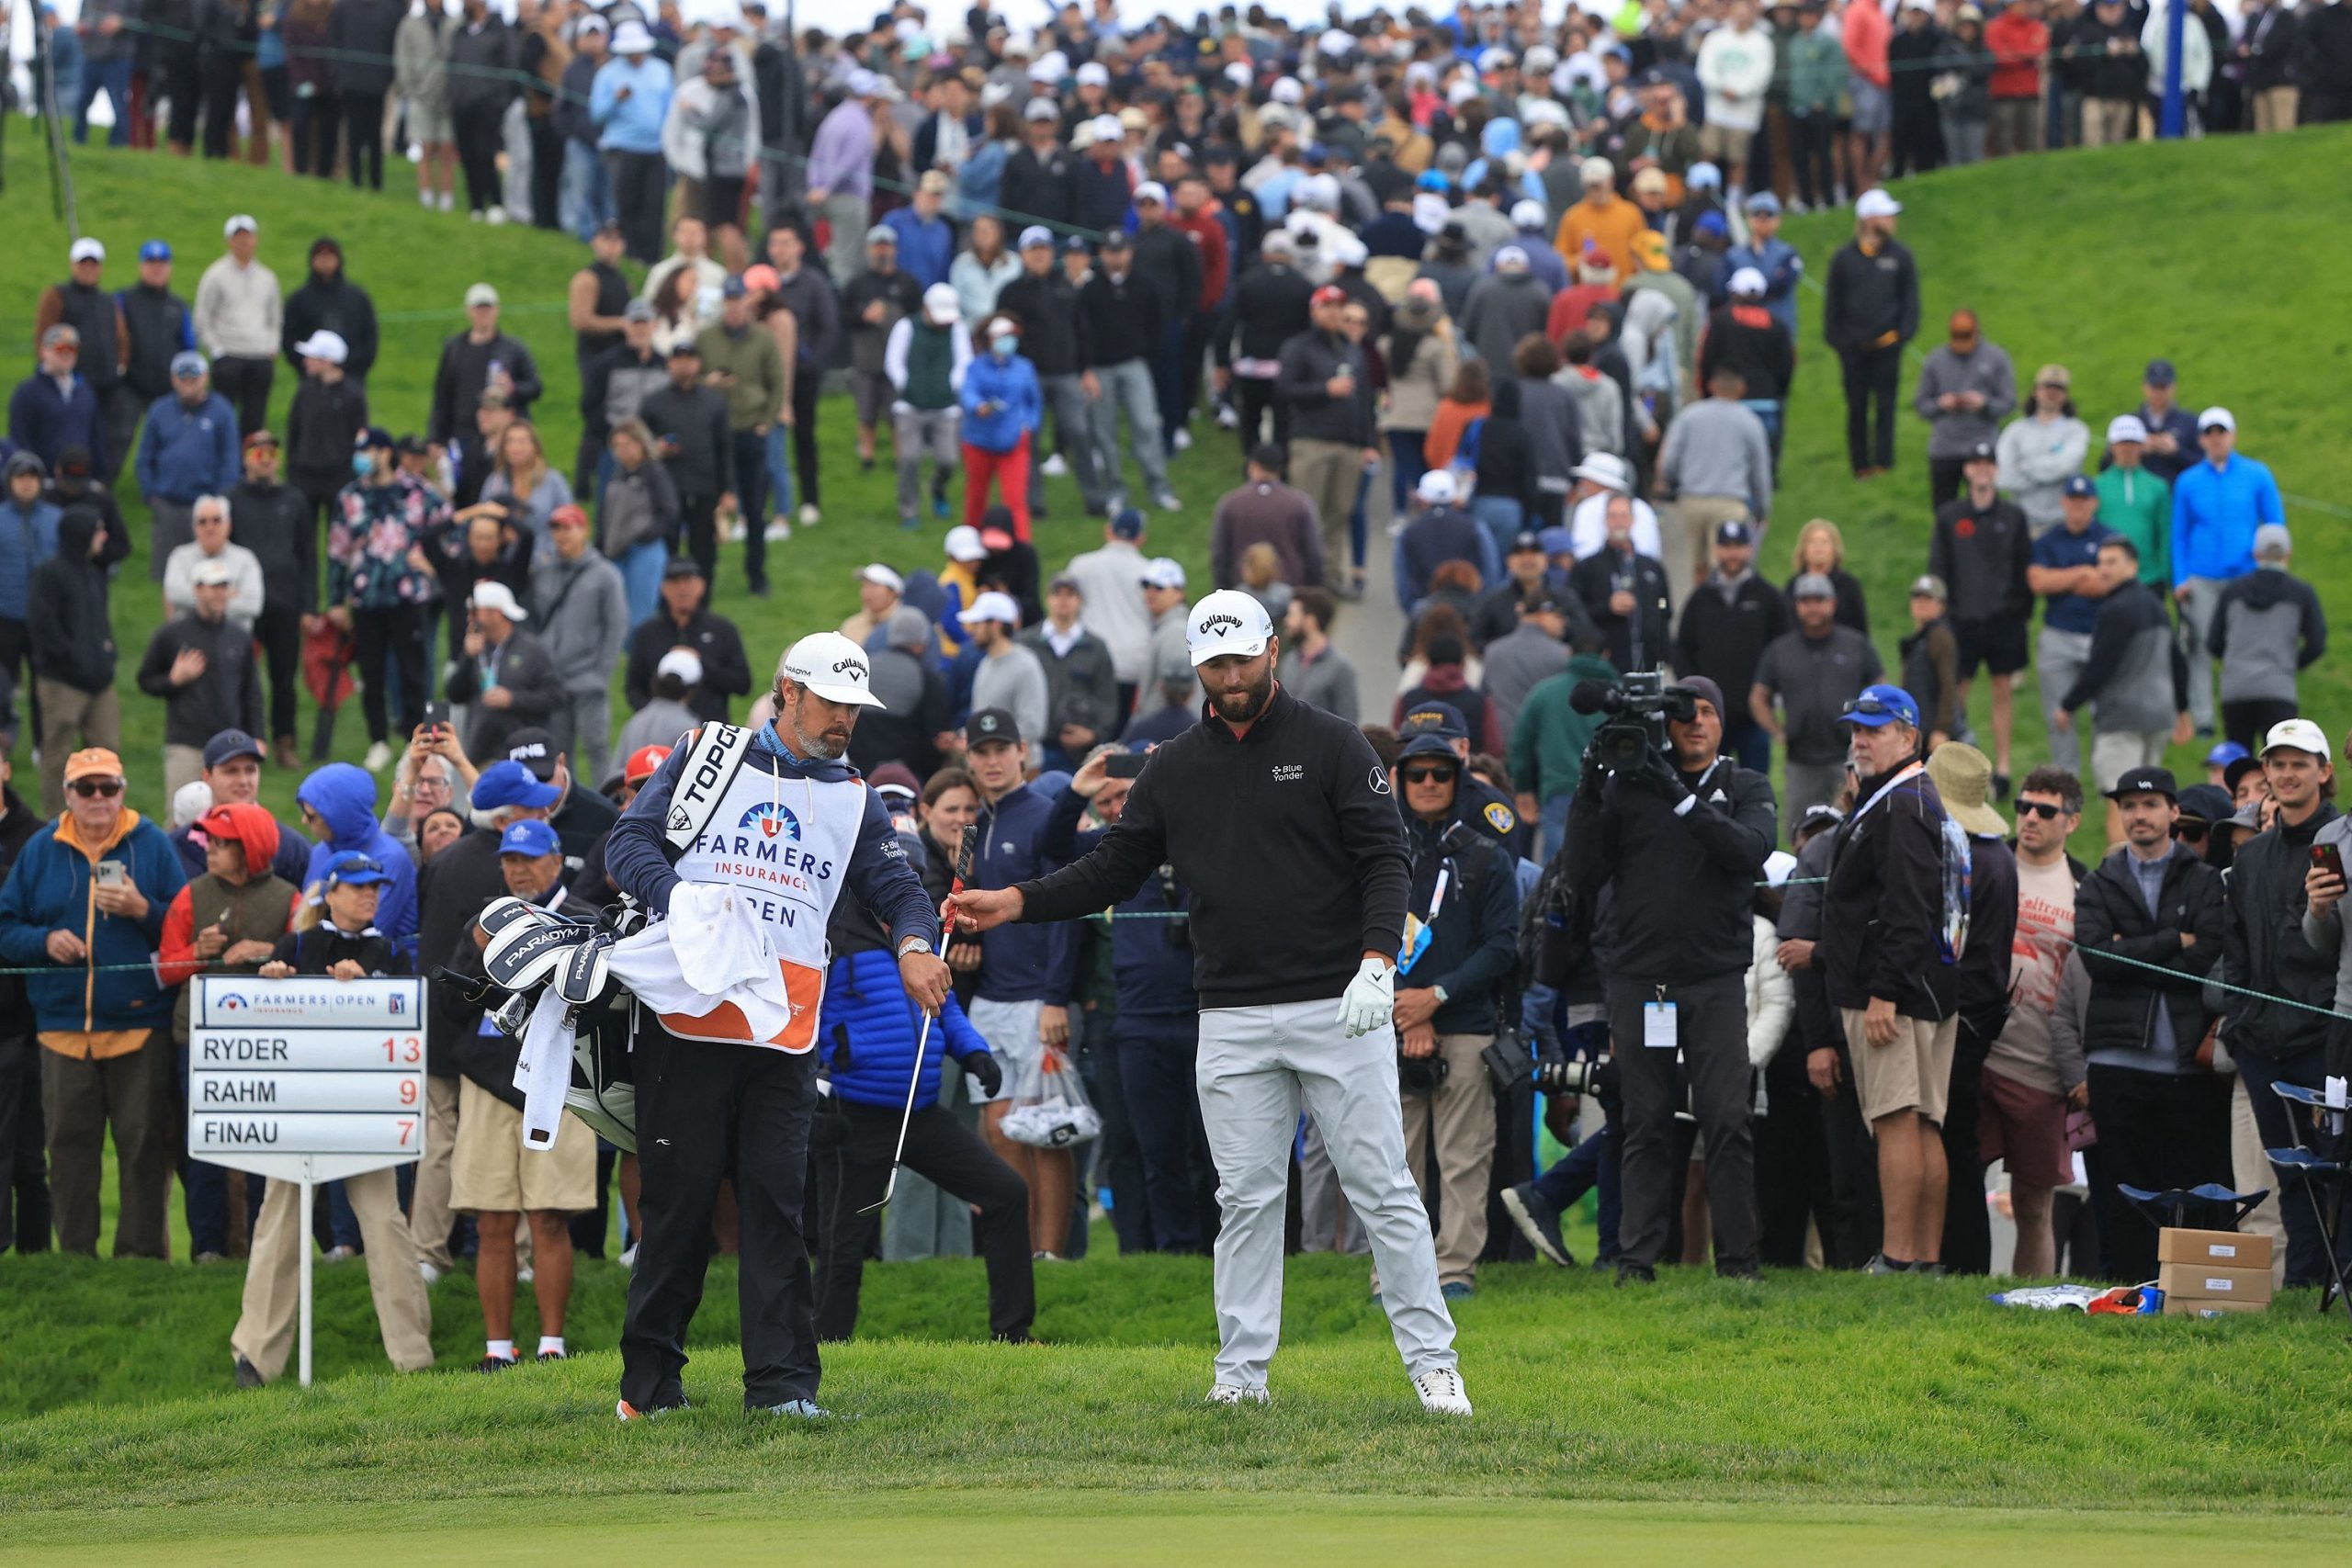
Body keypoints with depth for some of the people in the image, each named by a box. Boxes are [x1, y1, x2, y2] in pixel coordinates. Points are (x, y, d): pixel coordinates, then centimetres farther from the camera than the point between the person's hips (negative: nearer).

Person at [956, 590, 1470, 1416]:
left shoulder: (1333, 745, -1)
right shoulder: (1173, 769, 11)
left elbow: (1386, 860, -6)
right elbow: (1114, 868, 14)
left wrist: (1377, 960, -21)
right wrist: (1014, 902, 0)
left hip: (1340, 1008, -3)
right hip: (1233, 1020, 3)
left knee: (1383, 1189, -4)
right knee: (1246, 1197, 4)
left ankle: (1432, 1363, -1)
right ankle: (1242, 1371, 9)